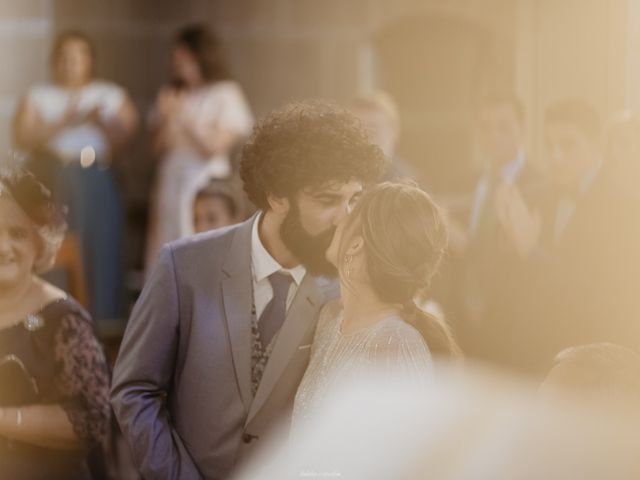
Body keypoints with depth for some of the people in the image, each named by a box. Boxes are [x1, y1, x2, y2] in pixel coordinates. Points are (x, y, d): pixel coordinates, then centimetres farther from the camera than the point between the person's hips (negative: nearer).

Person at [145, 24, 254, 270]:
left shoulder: (226, 94, -1)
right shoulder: (171, 95, 13)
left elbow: (215, 146, -6)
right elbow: (158, 148, 10)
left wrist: (184, 117, -9)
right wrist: (166, 118, -6)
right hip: (170, 183, 5)